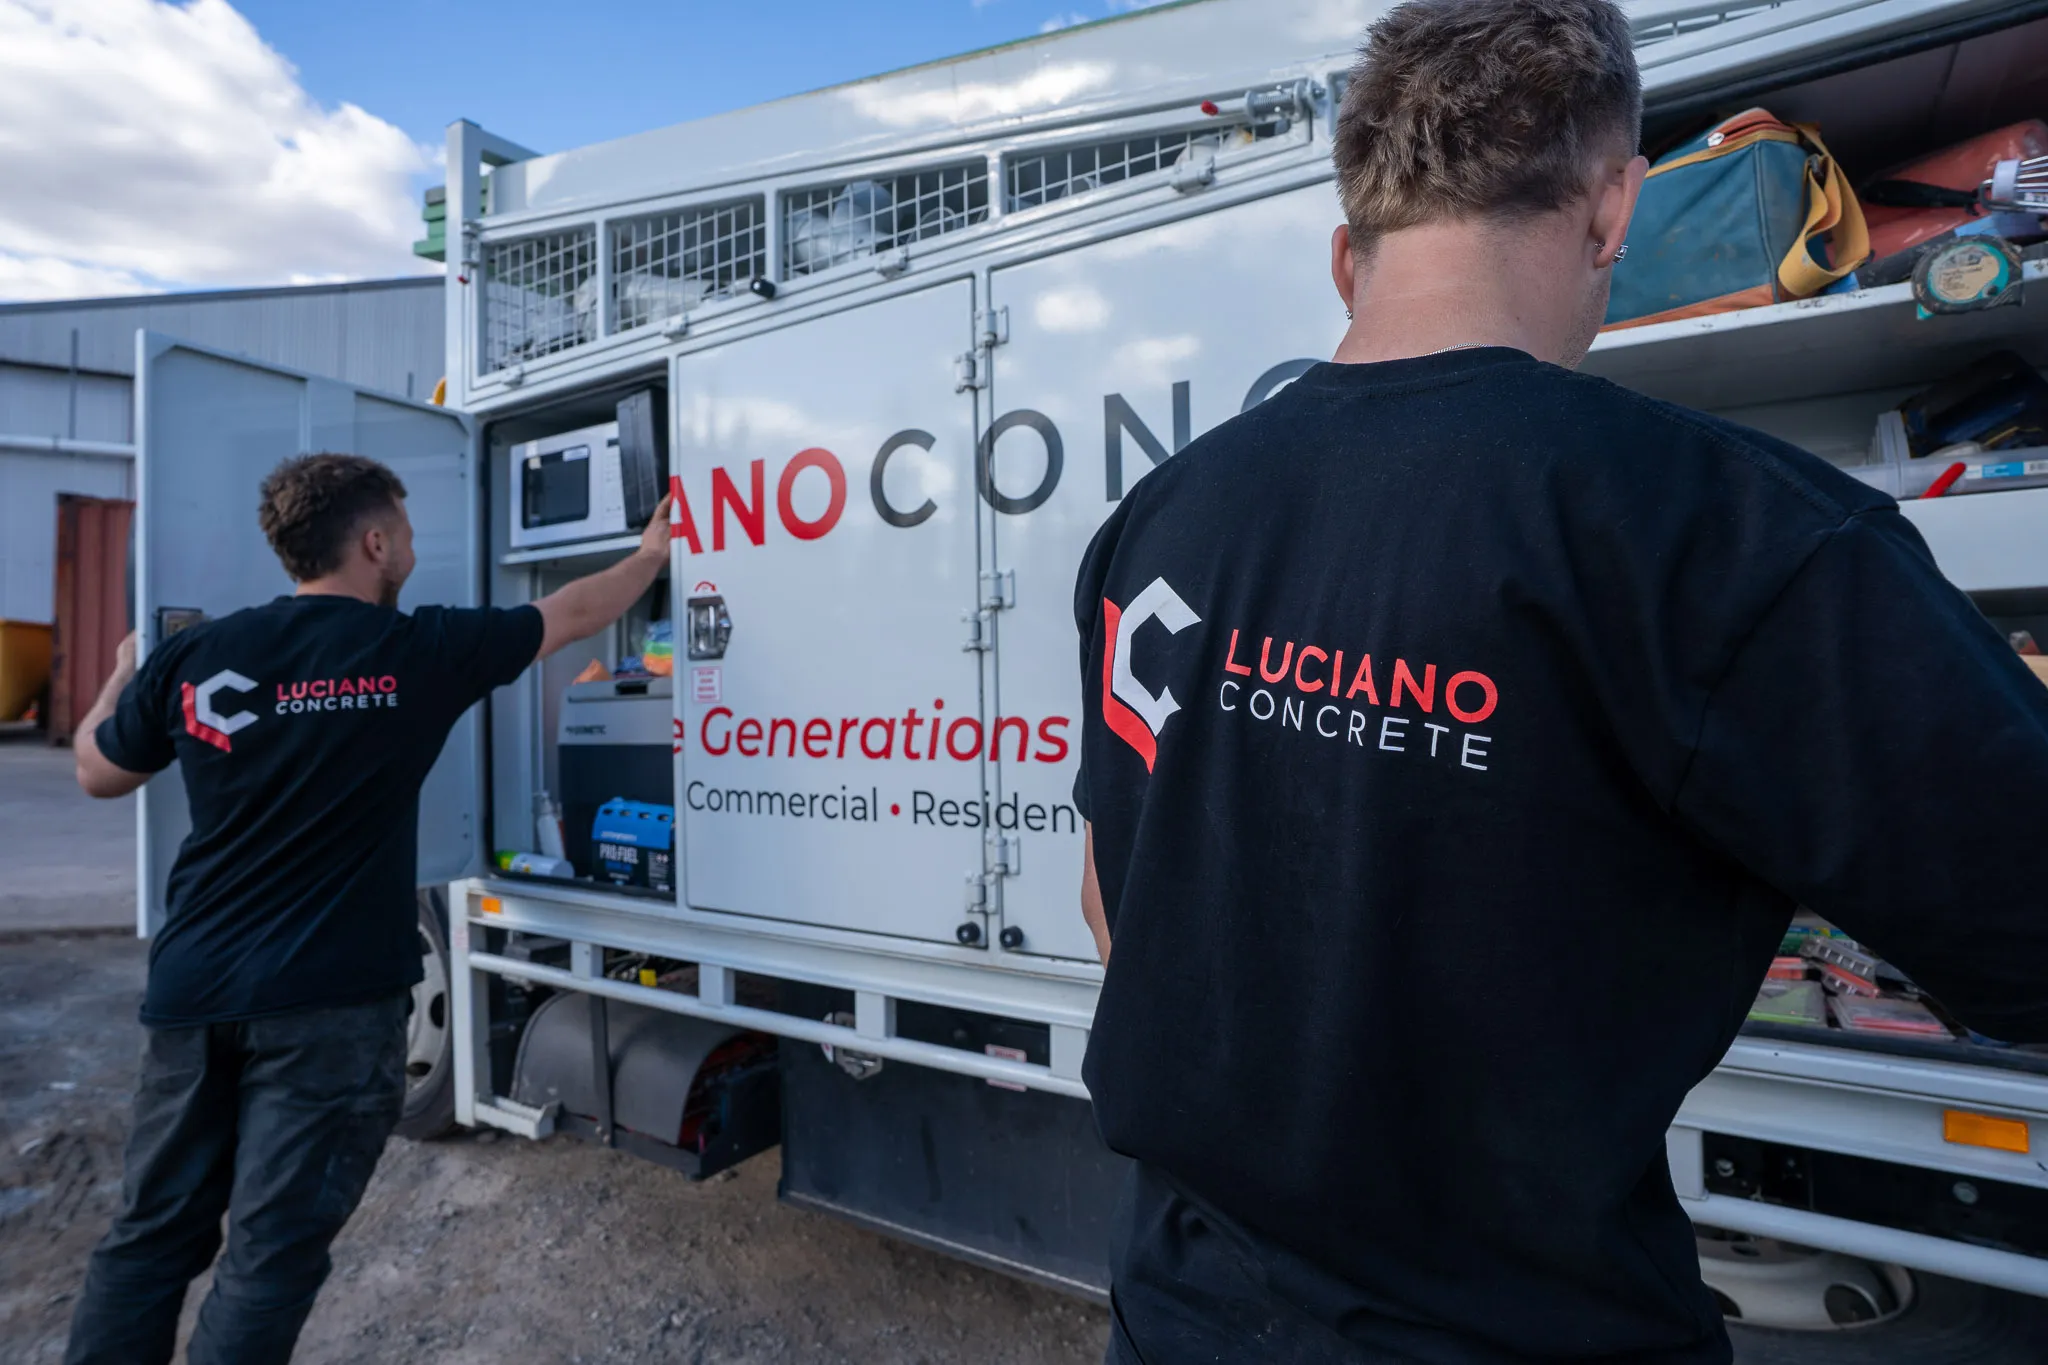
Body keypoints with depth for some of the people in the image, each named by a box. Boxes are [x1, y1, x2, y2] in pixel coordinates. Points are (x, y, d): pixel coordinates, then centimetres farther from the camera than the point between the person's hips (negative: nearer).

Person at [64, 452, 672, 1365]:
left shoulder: (193, 654, 1)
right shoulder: (418, 653, -9)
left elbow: (97, 772, 18)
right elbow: (574, 615, 3)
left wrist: (127, 669, 36)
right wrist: (655, 549, 19)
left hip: (192, 990, 5)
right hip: (327, 1002, -5)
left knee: (154, 1233, 20)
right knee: (271, 1252, 6)